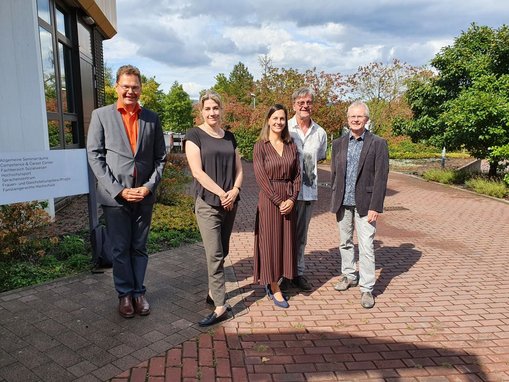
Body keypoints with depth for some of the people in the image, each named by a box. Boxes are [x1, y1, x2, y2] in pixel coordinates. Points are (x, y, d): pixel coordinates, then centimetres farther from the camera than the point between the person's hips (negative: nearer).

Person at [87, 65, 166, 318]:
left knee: (139, 248, 12)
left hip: (144, 195, 2)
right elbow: (95, 157, -4)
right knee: (120, 249, 7)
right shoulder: (101, 115, 1)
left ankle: (138, 292, 25)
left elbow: (160, 157, 7)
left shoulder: (152, 118, 7)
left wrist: (149, 186, -7)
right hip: (115, 196, -2)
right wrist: (118, 191, -11)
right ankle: (125, 294, 23)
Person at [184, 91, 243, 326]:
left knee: (222, 253, 12)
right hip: (208, 204, -5)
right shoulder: (194, 135, -3)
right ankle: (220, 307, 1)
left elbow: (238, 169, 11)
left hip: (230, 203, 5)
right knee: (214, 255, -6)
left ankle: (213, 292, 28)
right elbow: (197, 171, -12)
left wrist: (234, 191, -8)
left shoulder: (229, 137, 12)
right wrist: (221, 193, -14)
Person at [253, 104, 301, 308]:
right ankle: (274, 289, 15)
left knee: (285, 241, 10)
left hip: (289, 201, 5)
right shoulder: (260, 146, -5)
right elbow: (261, 177, -11)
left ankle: (271, 281, 27)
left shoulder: (291, 146, 7)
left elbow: (297, 175, 5)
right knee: (270, 242, 3)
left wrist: (292, 199, -7)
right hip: (269, 200, -4)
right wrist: (279, 201, -14)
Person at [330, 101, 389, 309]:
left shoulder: (378, 144, -4)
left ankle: (366, 288, 8)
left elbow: (381, 178, -8)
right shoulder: (338, 143, 7)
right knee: (345, 243, 16)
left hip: (364, 204, -4)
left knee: (366, 247, -3)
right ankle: (348, 275, 34)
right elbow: (334, 173, 11)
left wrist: (375, 207, -12)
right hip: (342, 203, 4)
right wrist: (334, 200, 9)